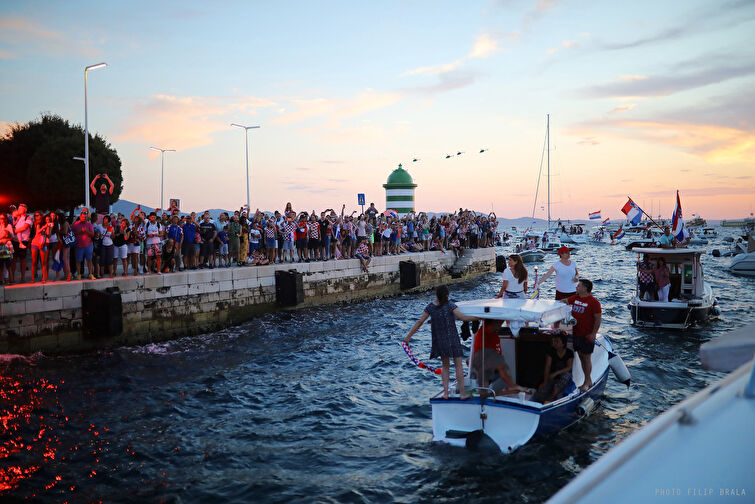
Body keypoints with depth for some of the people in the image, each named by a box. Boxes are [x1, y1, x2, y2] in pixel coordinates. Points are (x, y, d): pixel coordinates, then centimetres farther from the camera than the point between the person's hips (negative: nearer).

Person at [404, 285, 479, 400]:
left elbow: (419, 322, -2)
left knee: (445, 366, 18)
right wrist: (477, 317, -9)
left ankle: (445, 392, 11)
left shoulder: (430, 307, -2)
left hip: (439, 341, 4)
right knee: (458, 365, 6)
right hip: (452, 339, -3)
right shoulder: (450, 305, -12)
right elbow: (462, 317, -20)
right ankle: (462, 393, 7)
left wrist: (408, 337, 3)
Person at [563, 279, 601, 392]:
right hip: (575, 334, 7)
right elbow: (565, 301, 24)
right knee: (581, 357, 13)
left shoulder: (593, 302, -13)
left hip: (587, 336, -7)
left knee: (586, 358, 2)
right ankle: (588, 380, 25)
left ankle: (587, 383, 11)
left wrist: (593, 334, -16)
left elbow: (598, 319, -13)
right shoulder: (575, 298, 7)